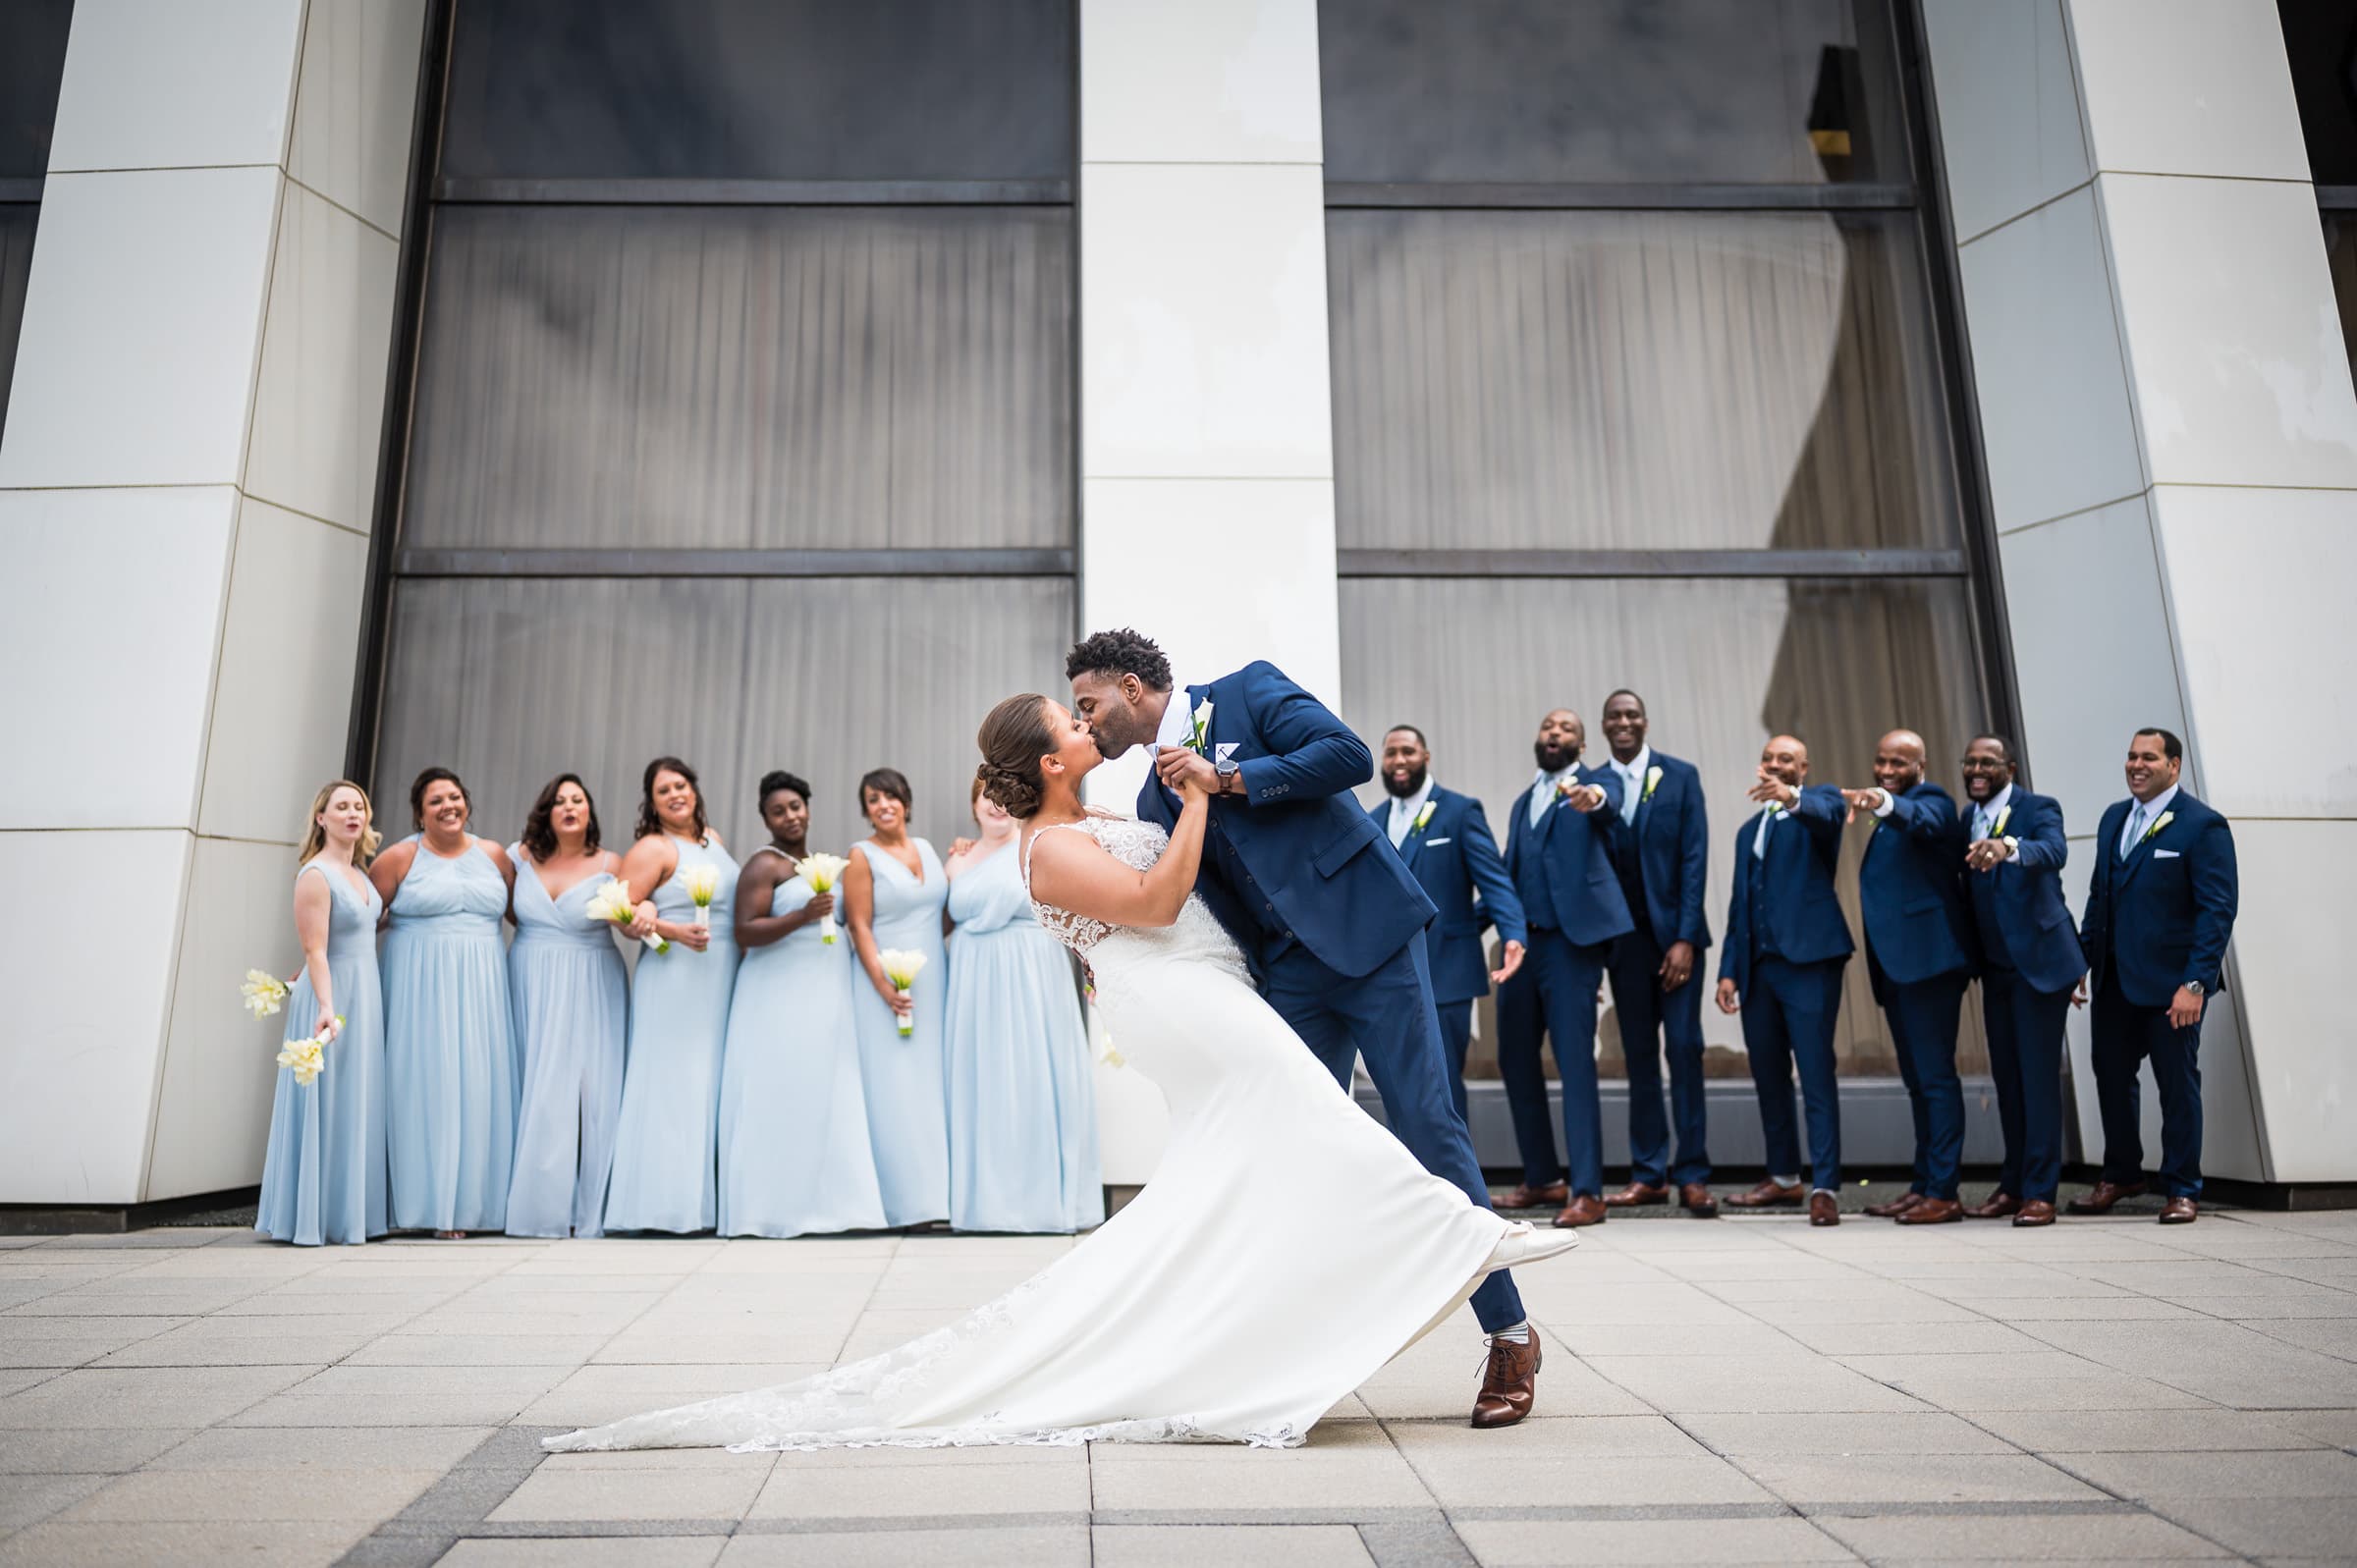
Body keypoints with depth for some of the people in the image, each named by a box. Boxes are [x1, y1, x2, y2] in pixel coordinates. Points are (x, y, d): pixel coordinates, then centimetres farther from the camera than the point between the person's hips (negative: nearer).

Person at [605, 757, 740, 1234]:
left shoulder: (713, 838, 14)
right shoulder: (652, 848, -6)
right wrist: (674, 931, -22)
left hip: (722, 980, 7)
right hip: (675, 979, -7)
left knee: (711, 1084, 8)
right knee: (674, 1084, -5)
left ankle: (707, 1201, 14)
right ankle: (669, 1206, 0)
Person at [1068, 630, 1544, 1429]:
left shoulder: (1247, 691, 0)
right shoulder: (1156, 798, 14)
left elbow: (1350, 754, -15)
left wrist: (1226, 780, -15)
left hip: (1367, 933, -6)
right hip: (1289, 971, 6)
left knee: (1427, 1125, -5)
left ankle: (1511, 1334, 8)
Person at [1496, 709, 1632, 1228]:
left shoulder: (1600, 780, 4)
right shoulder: (1522, 802, 22)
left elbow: (1608, 803, -21)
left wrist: (1592, 798, -44)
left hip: (1571, 938, -6)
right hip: (1522, 941, 7)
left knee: (1575, 1062, -9)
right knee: (1514, 1059, 10)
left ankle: (1587, 1191, -3)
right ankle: (1542, 1178, 24)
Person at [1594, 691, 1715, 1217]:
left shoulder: (1680, 775, 1)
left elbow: (1694, 858, -4)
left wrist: (1684, 937, -11)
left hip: (1675, 932, -2)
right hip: (1623, 935, 2)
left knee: (1684, 1048, -3)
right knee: (1639, 1054, 7)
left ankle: (1693, 1175, 6)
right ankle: (1648, 1174, 14)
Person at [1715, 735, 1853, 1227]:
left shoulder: (1819, 800, 5)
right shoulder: (1748, 830, 23)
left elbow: (1830, 814, -22)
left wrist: (1791, 797, -44)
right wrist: (1729, 969, 11)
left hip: (1808, 958, -7)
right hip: (1758, 963, 7)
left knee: (1816, 1074, -9)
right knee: (1768, 1075, 13)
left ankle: (1825, 1188, -6)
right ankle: (1784, 1178, 25)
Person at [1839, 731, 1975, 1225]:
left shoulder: (1932, 801, -7)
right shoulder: (1887, 820, 21)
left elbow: (1919, 819, -32)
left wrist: (1881, 802, -51)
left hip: (1927, 958, -10)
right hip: (1896, 963, 10)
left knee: (1935, 1075, -7)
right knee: (1916, 1079, 13)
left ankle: (1943, 1193, -3)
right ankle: (1922, 1185, 20)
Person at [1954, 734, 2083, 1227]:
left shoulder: (2039, 809, -9)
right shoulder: (1968, 819, 9)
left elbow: (2054, 851, -31)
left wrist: (2007, 847, -52)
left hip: (2039, 961, -6)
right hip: (1995, 966, 6)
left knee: (2039, 1075, -3)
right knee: (2006, 1076, 12)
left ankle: (2040, 1192, 4)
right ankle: (2012, 1186, 22)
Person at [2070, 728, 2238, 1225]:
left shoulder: (2203, 825, -10)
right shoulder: (2114, 817, 10)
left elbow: (2218, 909, -14)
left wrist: (2195, 983, -20)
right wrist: (2083, 957, 9)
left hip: (2171, 980, -6)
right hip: (2115, 978, 6)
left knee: (2178, 1083, 6)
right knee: (2111, 1075, 12)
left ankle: (2181, 1189, 20)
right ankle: (2120, 1175, 28)